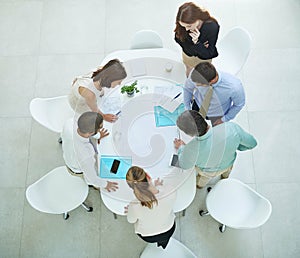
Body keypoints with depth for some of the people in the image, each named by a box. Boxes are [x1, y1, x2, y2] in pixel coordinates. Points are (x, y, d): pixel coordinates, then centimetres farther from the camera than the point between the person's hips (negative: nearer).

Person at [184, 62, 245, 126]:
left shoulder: (234, 86, -43)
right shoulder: (196, 73, -37)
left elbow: (239, 104, -18)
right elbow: (187, 88, -12)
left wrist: (224, 119, -7)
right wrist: (187, 108, 1)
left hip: (217, 113, -1)